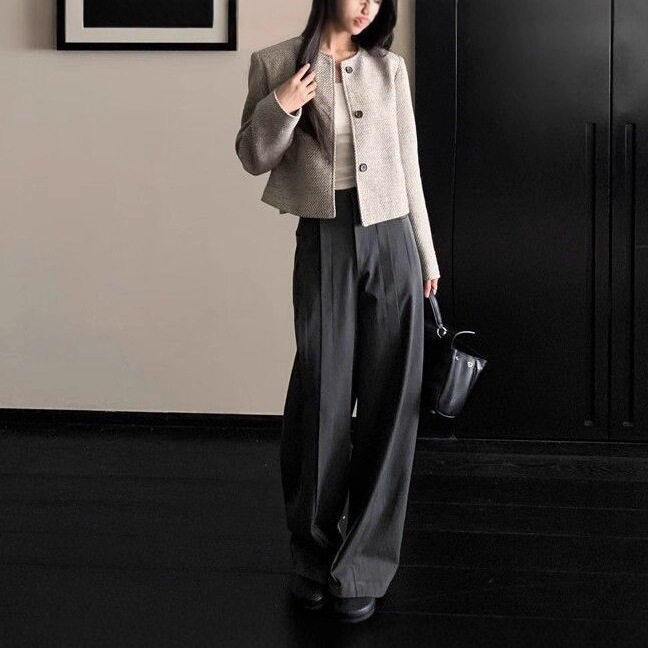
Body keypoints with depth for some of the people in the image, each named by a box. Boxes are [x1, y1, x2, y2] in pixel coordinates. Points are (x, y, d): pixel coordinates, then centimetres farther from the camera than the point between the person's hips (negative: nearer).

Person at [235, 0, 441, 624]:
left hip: (391, 239, 2)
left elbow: (408, 164, 13)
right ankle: (313, 557, 21)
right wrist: (279, 108, -13)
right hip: (324, 242, -2)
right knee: (322, 398, 1)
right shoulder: (276, 63, 3)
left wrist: (426, 252, 14)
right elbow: (254, 158, 6)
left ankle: (361, 569, 14)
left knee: (388, 405, 1)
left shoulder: (389, 68, 9)